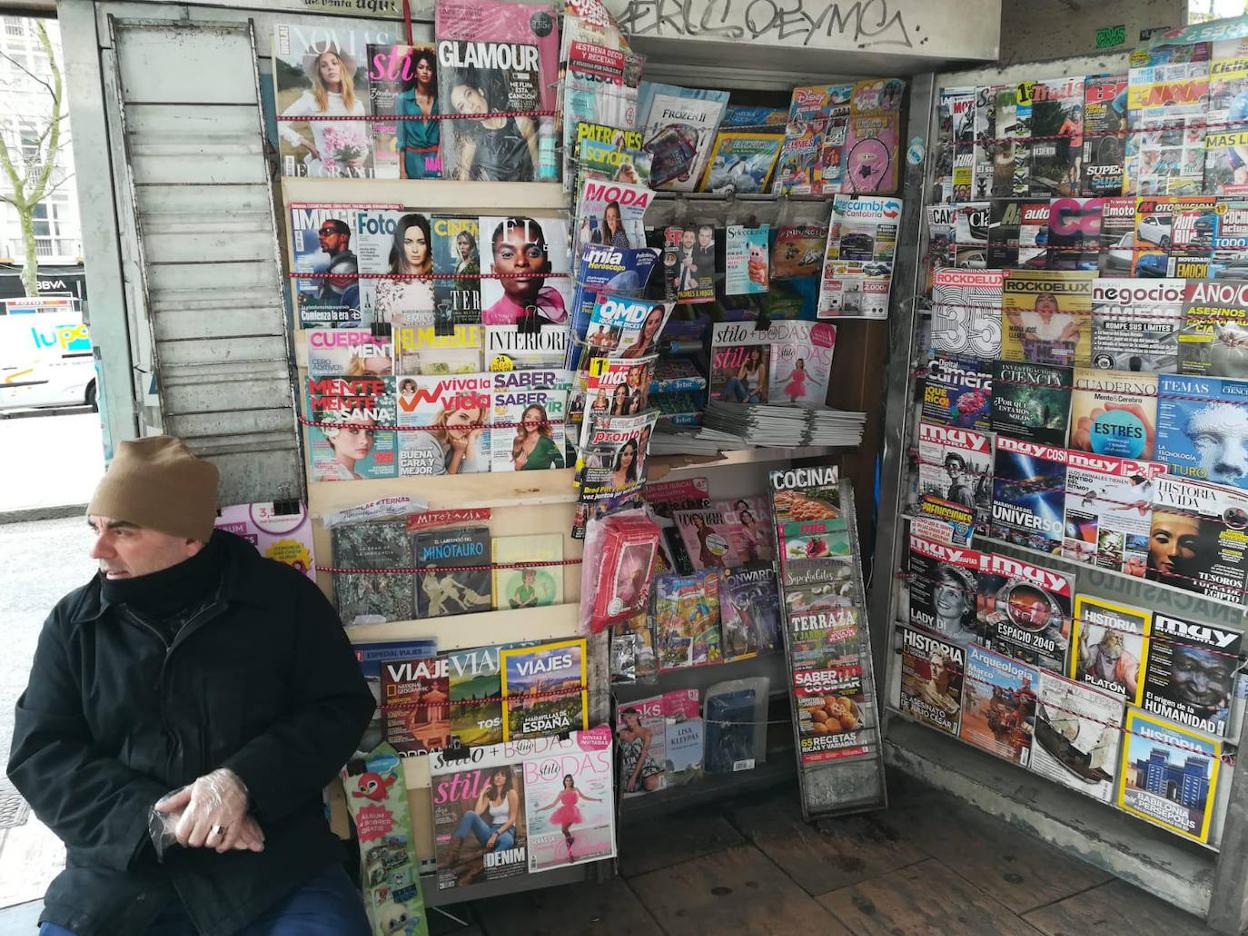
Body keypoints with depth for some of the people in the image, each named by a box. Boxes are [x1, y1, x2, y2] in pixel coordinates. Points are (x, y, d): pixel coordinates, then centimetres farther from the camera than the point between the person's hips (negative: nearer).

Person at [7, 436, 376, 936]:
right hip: (121, 870, 3)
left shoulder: (284, 597, 0)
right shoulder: (72, 622, 6)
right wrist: (155, 815, -14)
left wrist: (243, 779, -16)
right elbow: (39, 754, 2)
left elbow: (341, 708, 0)